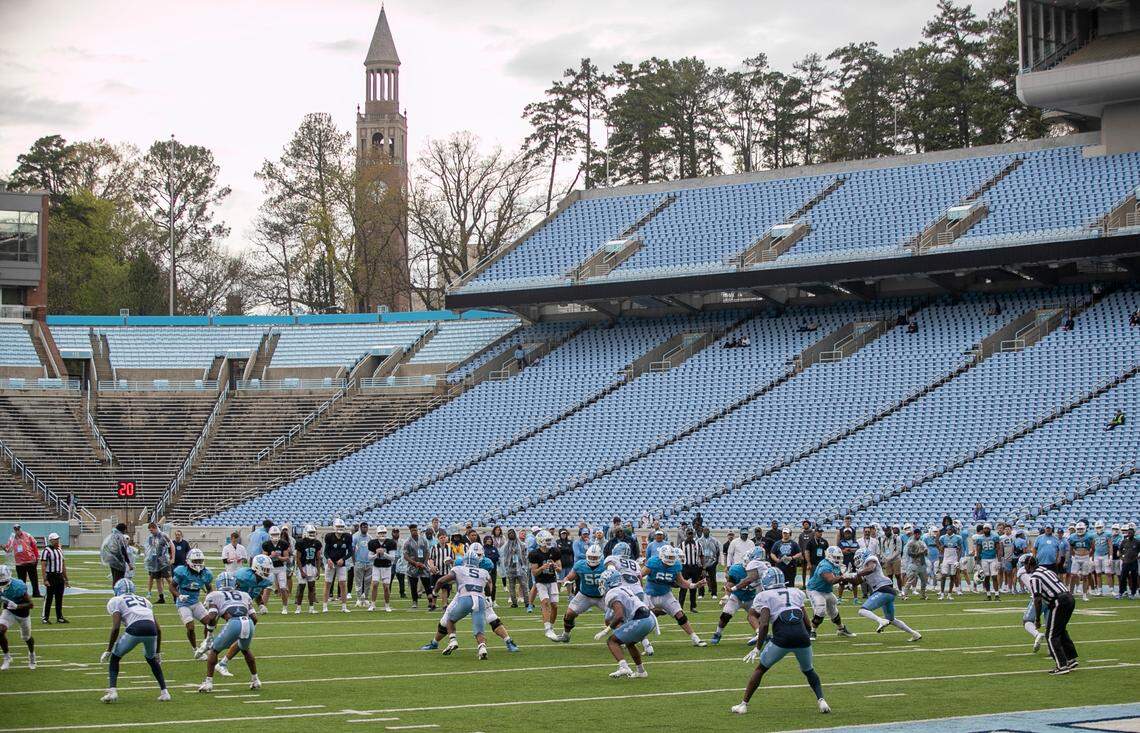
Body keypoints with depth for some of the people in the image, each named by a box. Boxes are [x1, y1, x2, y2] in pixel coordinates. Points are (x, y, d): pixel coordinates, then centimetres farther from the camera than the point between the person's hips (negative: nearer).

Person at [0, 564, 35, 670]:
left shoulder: (18, 586, -34)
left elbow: (30, 604, -28)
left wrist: (16, 606, -41)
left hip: (22, 613, -3)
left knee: (26, 637, 16)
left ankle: (32, 654, 49)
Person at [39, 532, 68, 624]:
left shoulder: (60, 550, 14)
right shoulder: (47, 551, -9)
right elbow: (44, 566, -14)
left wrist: (66, 579, 18)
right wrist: (45, 580, -21)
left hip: (60, 576, 7)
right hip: (51, 576, -7)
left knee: (59, 598, 10)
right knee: (49, 597, -3)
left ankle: (59, 617, 16)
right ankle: (45, 617, 2)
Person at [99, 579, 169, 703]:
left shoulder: (115, 601, 19)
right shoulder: (144, 600, 33)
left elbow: (116, 628, 4)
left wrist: (108, 650, 10)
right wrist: (158, 651, 36)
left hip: (135, 629, -4)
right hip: (151, 630, 4)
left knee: (114, 657, 19)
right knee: (151, 659, 31)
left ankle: (112, 691, 6)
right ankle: (164, 691, 23)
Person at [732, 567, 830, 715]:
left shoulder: (765, 596, 10)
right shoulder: (795, 593, 22)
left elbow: (764, 624, -3)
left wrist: (758, 648, 0)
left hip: (782, 638, -3)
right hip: (802, 636, 3)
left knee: (760, 668, 17)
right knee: (808, 670, 28)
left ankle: (744, 704, 17)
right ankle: (821, 700, 11)